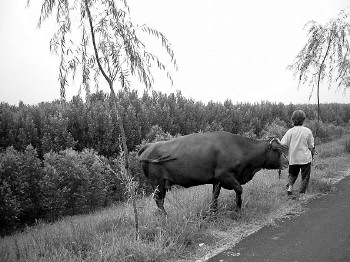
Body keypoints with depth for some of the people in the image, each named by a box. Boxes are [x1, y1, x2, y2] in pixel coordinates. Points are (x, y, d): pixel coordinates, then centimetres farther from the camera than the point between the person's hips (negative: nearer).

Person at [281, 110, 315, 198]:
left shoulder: (290, 131, -8)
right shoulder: (307, 131, -6)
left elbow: (283, 145, -11)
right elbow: (311, 146, 2)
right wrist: (312, 154, 19)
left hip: (293, 158, 1)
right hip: (305, 158, -1)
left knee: (292, 174, 21)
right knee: (305, 176, 12)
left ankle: (290, 185, -1)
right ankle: (302, 193, 12)